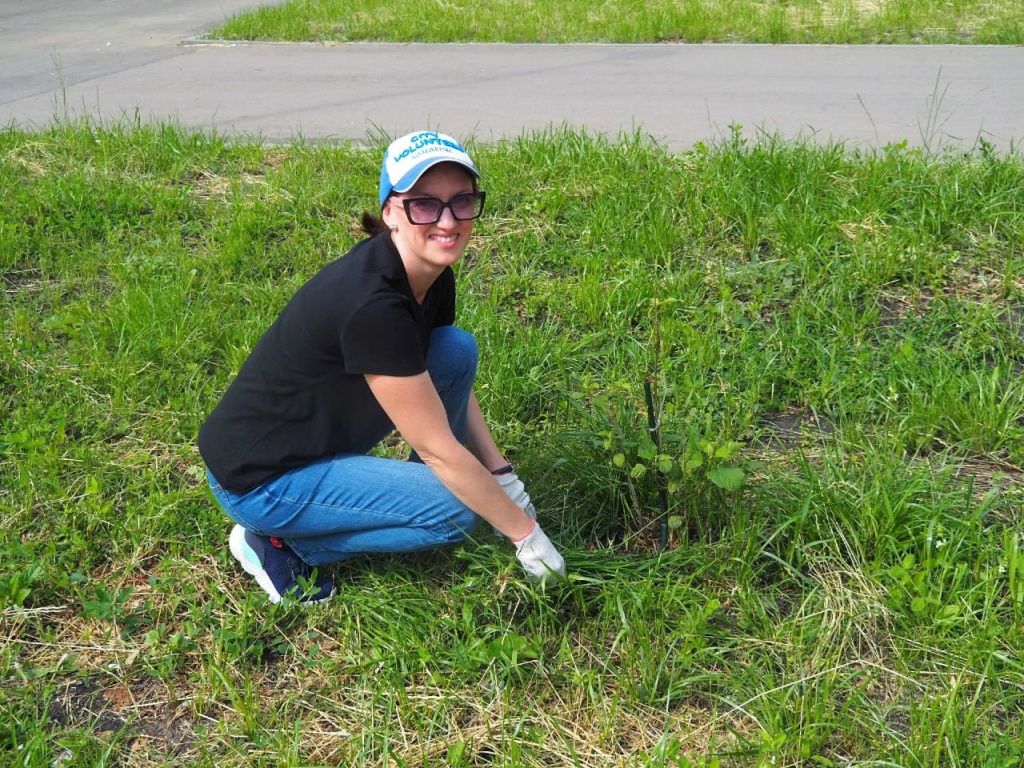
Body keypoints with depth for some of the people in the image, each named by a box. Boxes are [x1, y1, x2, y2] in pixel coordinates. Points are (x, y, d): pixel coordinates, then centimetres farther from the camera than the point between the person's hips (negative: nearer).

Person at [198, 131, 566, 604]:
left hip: (323, 436, 8)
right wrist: (524, 533, -16)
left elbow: (455, 386, 11)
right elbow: (439, 448, -25)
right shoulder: (371, 304, -32)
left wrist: (503, 476, 3)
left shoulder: (433, 277, -6)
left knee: (458, 350, -4)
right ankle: (280, 542, -2)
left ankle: (420, 493, 12)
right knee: (457, 510, -17)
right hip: (258, 480, -8)